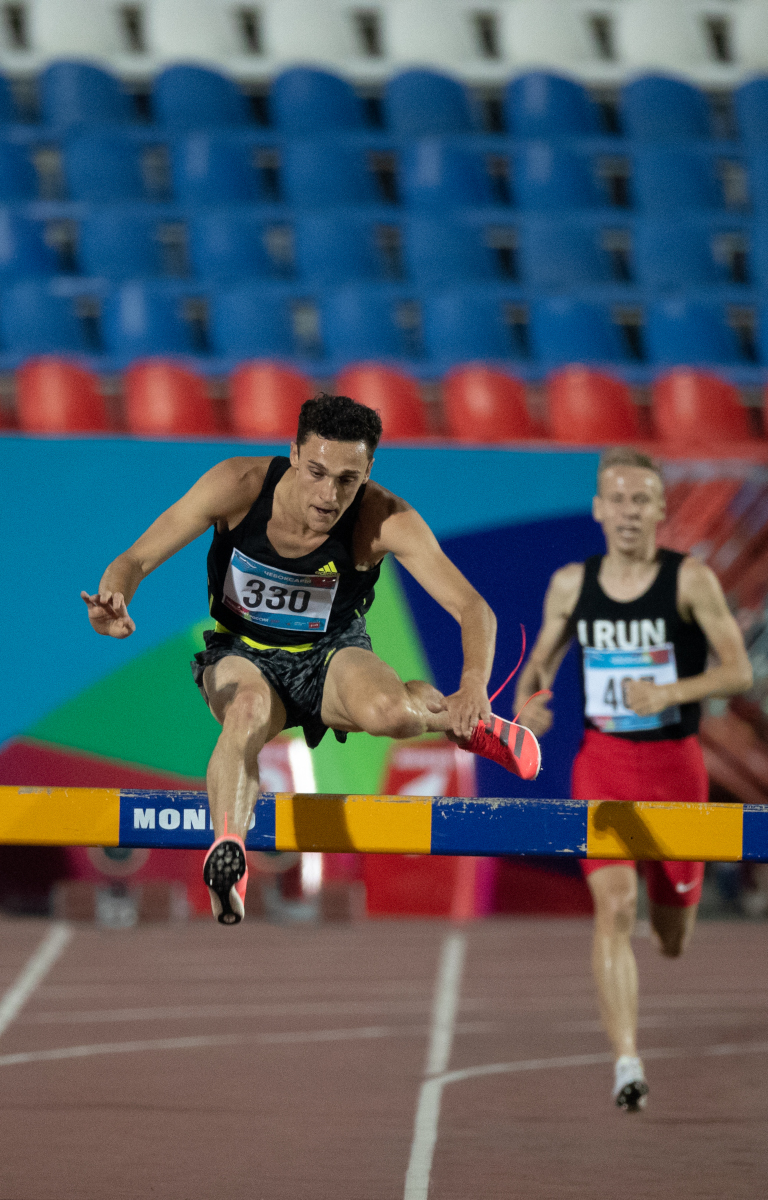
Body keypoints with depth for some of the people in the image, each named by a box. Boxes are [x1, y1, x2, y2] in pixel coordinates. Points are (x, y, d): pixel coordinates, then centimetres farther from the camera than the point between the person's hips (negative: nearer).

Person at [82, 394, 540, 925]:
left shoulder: (384, 519, -23)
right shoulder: (239, 485, -22)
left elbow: (474, 609, -25)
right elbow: (134, 561, -18)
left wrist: (473, 688, -45)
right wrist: (114, 602, -43)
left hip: (332, 656, 0)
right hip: (242, 655, 0)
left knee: (388, 711, -34)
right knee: (249, 709, -38)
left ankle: (460, 718, 0)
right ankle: (227, 853, -54)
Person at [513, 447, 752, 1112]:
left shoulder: (691, 580, -7)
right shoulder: (571, 584, 2)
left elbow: (738, 671, -8)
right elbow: (542, 660, 15)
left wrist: (670, 693, -23)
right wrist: (527, 700, -7)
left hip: (675, 763, -1)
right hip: (602, 761, 1)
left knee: (672, 940, 11)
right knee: (613, 907, -18)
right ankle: (627, 1063, -18)